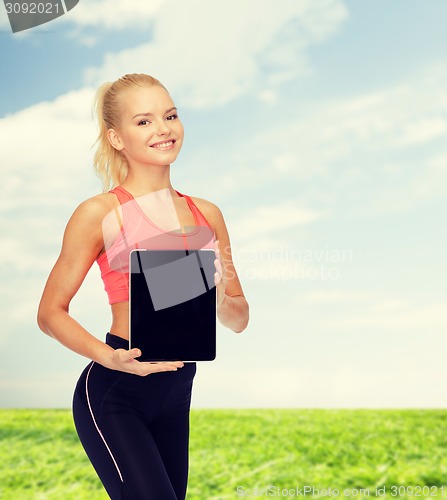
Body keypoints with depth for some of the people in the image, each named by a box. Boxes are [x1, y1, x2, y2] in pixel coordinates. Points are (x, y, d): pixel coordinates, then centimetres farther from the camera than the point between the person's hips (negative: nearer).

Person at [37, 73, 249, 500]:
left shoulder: (206, 214, 6)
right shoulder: (99, 213, -8)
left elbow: (238, 320, 11)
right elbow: (50, 313, -5)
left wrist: (218, 296, -12)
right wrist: (109, 356, -21)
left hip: (176, 394, 6)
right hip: (114, 392, -5)